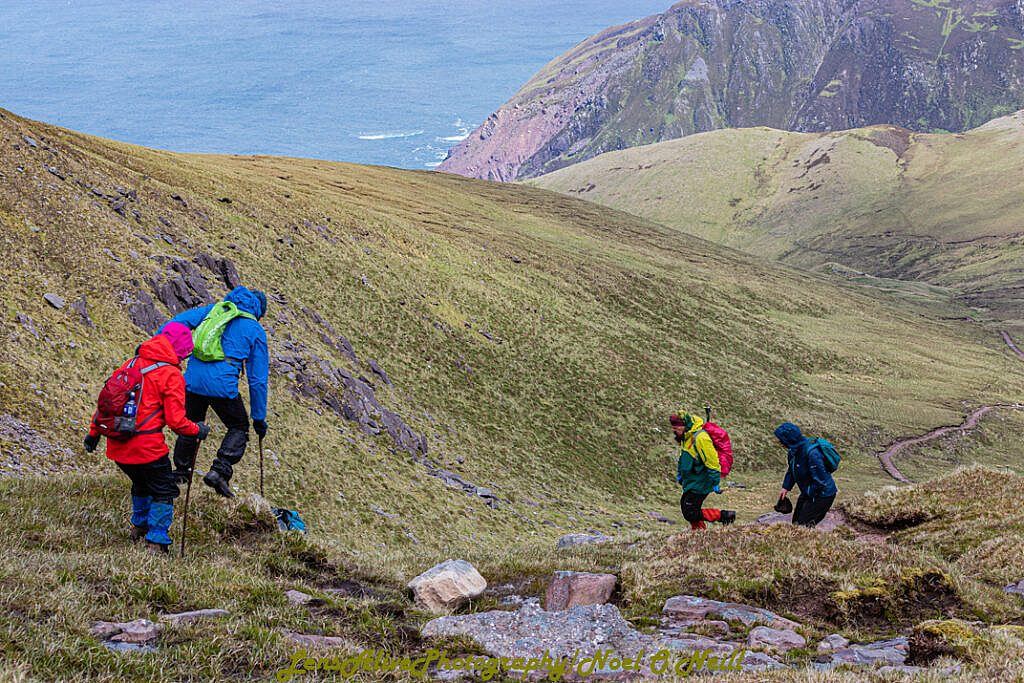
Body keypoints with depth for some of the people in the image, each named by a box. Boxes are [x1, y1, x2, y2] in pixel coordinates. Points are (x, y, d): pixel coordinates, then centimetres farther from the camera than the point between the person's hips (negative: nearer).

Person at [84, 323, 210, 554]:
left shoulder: (132, 363, 9)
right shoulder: (171, 375, -10)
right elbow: (176, 421, -14)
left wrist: (94, 432, 22)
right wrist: (198, 430, 5)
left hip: (117, 446, 7)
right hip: (146, 447, -7)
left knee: (141, 484, 30)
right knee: (164, 493, 10)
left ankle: (139, 527, 44)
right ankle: (156, 543, 6)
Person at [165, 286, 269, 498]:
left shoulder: (214, 310, 18)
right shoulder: (256, 331, 9)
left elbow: (180, 321, 5)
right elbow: (258, 379, 9)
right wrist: (259, 417, 14)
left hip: (193, 379, 4)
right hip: (222, 385, -4)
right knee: (239, 428, 16)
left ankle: (181, 471, 36)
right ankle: (219, 471, -1)